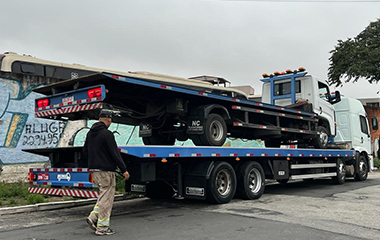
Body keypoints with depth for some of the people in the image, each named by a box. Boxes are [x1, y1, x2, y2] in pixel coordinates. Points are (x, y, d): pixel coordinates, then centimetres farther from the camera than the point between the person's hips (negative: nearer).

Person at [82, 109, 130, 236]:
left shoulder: (90, 133, 11)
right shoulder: (107, 134, -16)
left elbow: (85, 152, 18)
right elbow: (115, 153, -17)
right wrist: (124, 169, -13)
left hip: (94, 169, 9)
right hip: (106, 170, -9)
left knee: (104, 195, 20)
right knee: (106, 197, -1)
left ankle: (93, 217, 11)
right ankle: (102, 227, 4)